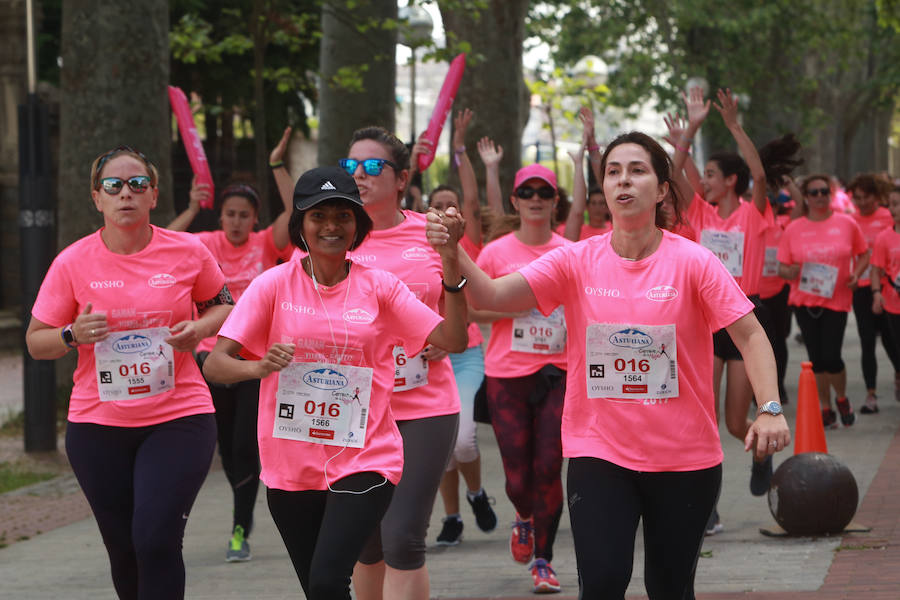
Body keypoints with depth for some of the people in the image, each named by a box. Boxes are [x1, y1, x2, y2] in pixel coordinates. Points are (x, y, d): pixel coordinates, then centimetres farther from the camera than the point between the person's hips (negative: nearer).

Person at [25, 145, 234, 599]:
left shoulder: (187, 253, -2)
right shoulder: (73, 263, -3)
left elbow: (223, 305, 16)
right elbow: (36, 342, 4)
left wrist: (199, 328, -6)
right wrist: (74, 335, -17)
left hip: (179, 417, -1)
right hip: (98, 425, 1)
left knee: (157, 541, -15)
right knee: (124, 550, 9)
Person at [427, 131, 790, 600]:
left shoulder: (693, 262, -7)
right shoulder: (577, 262, -2)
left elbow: (750, 335, -9)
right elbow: (491, 296, -10)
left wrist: (770, 409, -23)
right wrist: (454, 253, -29)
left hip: (684, 456, 0)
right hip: (599, 451, 1)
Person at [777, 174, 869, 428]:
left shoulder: (846, 223, 0)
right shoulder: (793, 228, 2)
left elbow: (864, 255, 11)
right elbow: (782, 267, 6)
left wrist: (856, 274, -8)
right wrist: (790, 272, -17)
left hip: (836, 300, -2)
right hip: (804, 300, 2)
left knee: (831, 357, -10)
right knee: (817, 358, 6)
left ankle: (842, 399, 19)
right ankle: (826, 409, 20)